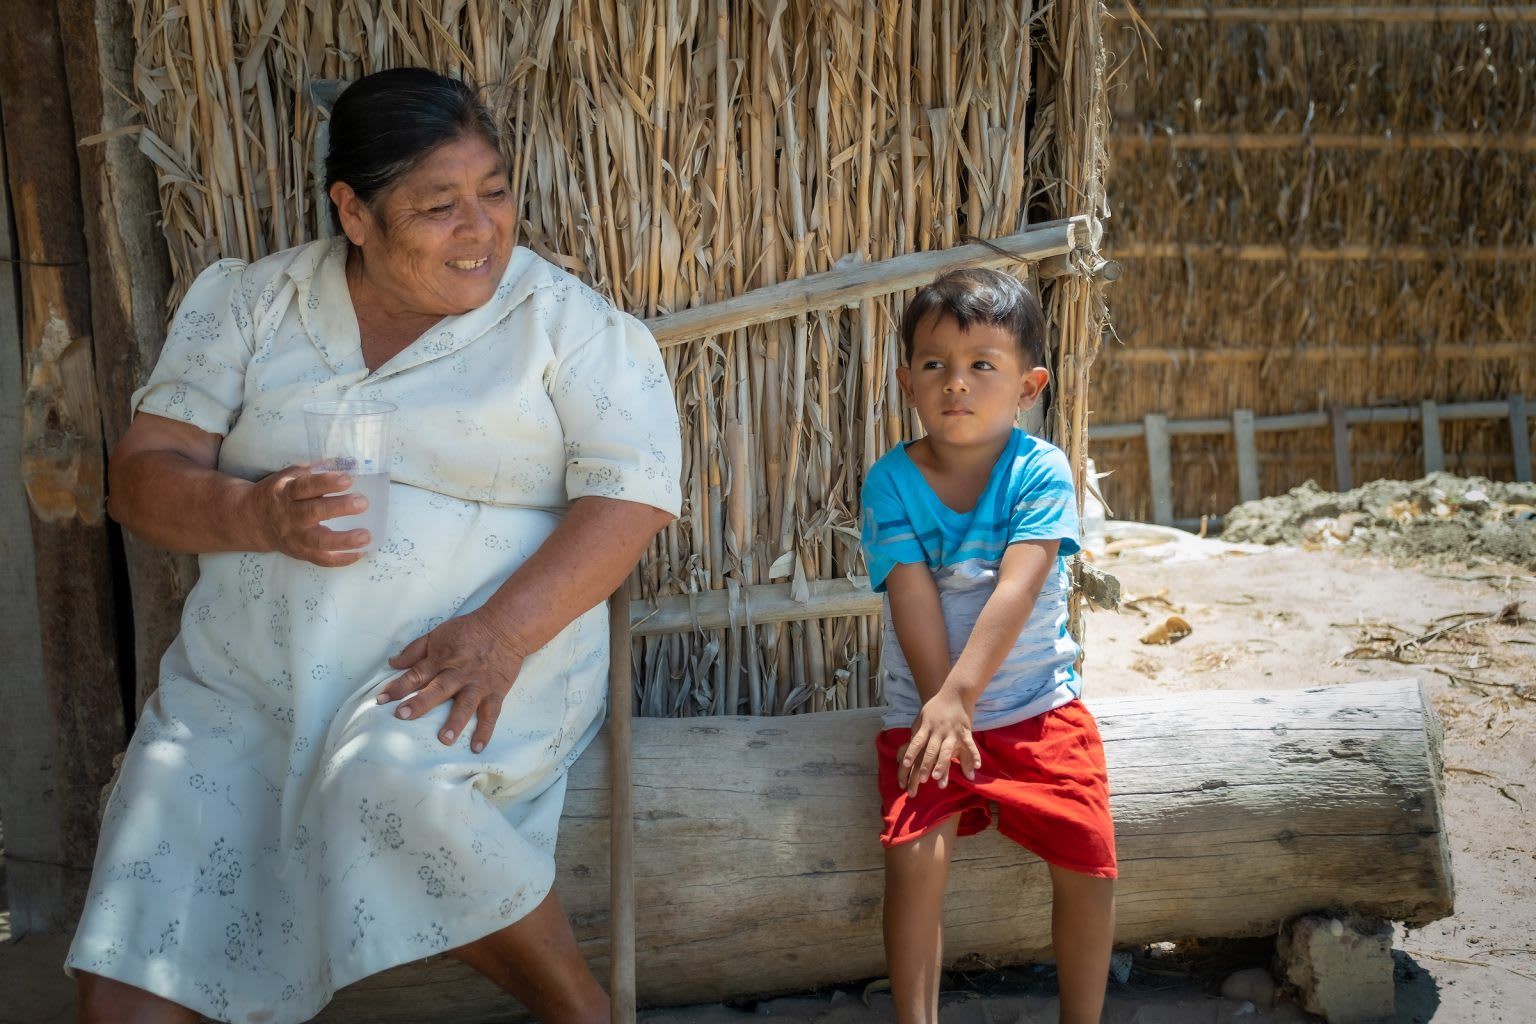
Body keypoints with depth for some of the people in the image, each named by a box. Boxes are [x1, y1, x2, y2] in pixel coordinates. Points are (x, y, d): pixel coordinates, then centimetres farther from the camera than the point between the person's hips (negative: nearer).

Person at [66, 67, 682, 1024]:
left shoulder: (564, 320, 2)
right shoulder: (246, 303, 10)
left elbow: (632, 491, -7)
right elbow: (142, 476, 6)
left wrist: (503, 629, -21)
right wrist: (257, 515, -16)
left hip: (477, 669, -2)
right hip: (240, 684, 3)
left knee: (384, 776, -36)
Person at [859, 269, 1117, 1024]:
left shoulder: (1041, 470, -9)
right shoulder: (892, 481, -7)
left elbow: (1016, 591, -21)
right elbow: (915, 604, -14)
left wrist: (961, 693, -31)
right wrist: (942, 711, -21)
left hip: (1039, 706, 1)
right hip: (926, 707, 0)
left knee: (1089, 864, -7)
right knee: (915, 859, -20)